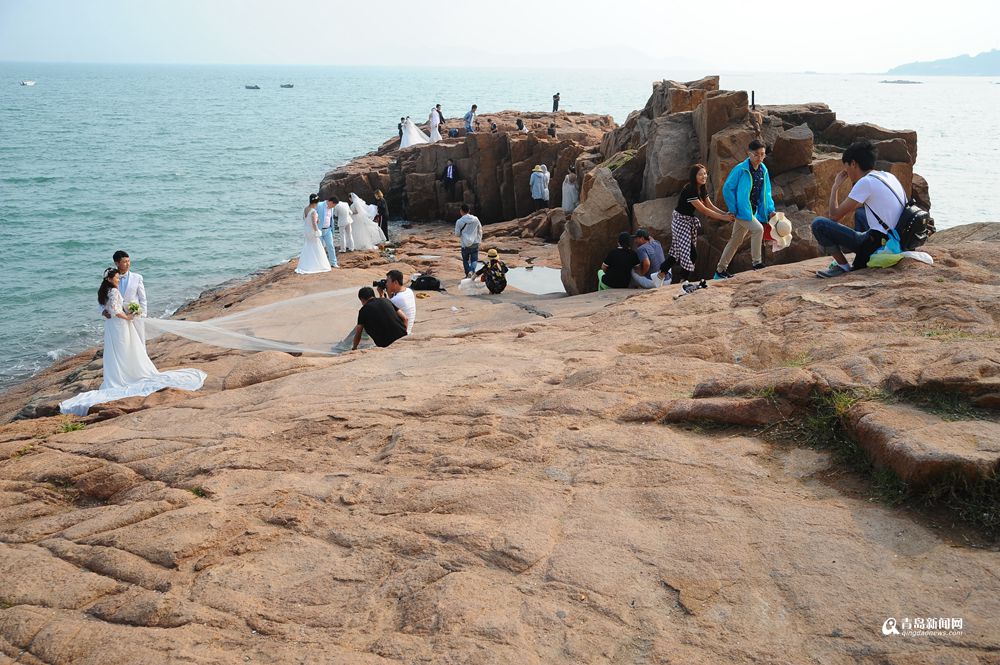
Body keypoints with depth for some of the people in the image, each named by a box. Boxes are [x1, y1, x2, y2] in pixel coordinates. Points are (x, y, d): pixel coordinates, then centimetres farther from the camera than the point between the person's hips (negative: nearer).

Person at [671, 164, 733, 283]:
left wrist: (725, 214, -14)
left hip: (690, 221, 9)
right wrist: (723, 217, -25)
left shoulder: (702, 189, 5)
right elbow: (703, 210, -25)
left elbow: (710, 205, 2)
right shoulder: (689, 190, -24)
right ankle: (683, 281, -6)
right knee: (690, 253, -13)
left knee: (679, 251, 10)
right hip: (680, 221, -9)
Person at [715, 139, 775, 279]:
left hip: (753, 211, 7)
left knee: (736, 241, 12)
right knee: (758, 229, -26)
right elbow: (727, 188, -10)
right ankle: (756, 262, -16)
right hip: (742, 210, -7)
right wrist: (733, 209, -13)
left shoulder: (763, 170, 6)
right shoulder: (740, 169, -14)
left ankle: (720, 270, 21)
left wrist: (770, 210, 1)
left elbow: (766, 193, 13)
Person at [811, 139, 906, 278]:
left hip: (878, 245, -9)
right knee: (859, 211, 36)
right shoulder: (888, 176, 12)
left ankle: (843, 266, -1)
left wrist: (836, 187, 3)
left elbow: (835, 216, -10)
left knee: (818, 224, -10)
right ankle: (860, 264, 27)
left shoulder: (865, 182, -13)